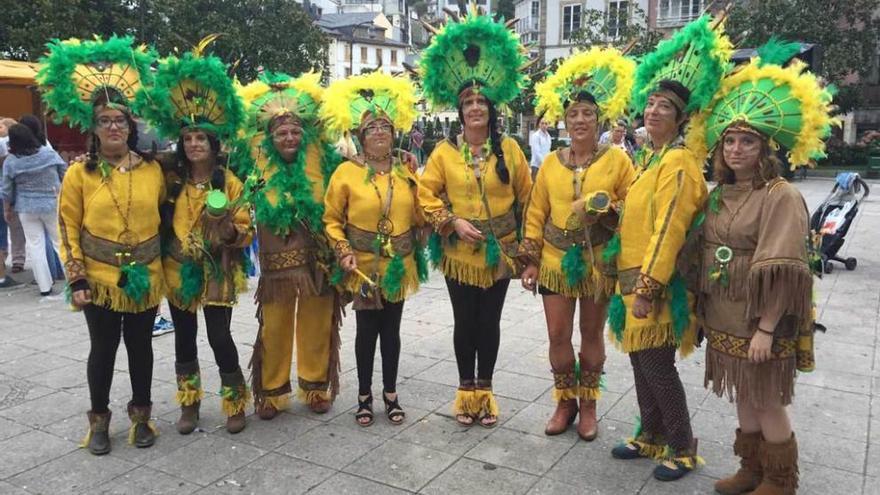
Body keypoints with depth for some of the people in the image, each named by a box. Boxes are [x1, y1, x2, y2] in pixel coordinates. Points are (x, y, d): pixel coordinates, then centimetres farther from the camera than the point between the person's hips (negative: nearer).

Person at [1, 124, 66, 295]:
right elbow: (65, 175, 1)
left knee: (35, 246, 7)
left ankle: (45, 286, 9)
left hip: (27, 209, 0)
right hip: (53, 205, 0)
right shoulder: (49, 152, -5)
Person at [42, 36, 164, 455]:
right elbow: (68, 229, -3)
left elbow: (164, 216, 10)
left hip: (145, 279, 2)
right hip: (99, 280, -1)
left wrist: (166, 264, 9)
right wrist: (76, 280, -7)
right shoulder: (79, 173, -5)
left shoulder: (152, 168, 0)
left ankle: (141, 415, 30)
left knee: (140, 346, 13)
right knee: (103, 349, 9)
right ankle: (99, 420, 27)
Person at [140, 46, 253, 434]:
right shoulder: (171, 180, 3)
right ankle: (189, 405, 26)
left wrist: (230, 231, -25)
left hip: (217, 274, -3)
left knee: (219, 337, -3)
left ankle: (235, 405, 14)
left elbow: (246, 229, -7)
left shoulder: (230, 182, -5)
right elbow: (160, 224, 10)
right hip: (179, 272, 3)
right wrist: (164, 254, -4)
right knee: (184, 339, 11)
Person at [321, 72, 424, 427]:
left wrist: (413, 180, -9)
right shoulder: (347, 172, -6)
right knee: (367, 330, 6)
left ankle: (390, 394, 26)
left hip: (398, 265, 3)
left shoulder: (405, 171, 4)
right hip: (364, 265, -3)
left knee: (391, 329, 12)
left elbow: (420, 217, 1)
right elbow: (331, 219, -2)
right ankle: (365, 396, 23)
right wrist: (343, 251, -13)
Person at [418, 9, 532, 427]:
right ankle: (466, 390, 26)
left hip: (499, 251, 1)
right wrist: (453, 222, -13)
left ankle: (485, 390, 26)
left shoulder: (509, 148, -1)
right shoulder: (445, 151, -2)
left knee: (489, 322, 10)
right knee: (465, 323, 9)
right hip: (459, 252, 0)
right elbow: (426, 193, -1)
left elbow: (526, 197, 5)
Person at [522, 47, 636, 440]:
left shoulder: (617, 159, -3)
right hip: (556, 259, 2)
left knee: (592, 333, 10)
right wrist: (530, 260, 2)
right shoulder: (551, 162, 4)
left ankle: (588, 405, 27)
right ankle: (565, 402, 25)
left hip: (598, 260, -2)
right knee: (558, 334, 5)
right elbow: (535, 213, 6)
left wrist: (609, 210, -21)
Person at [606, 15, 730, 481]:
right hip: (633, 276, 9)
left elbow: (669, 229, -22)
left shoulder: (680, 162, -16)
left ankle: (683, 449, 17)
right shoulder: (648, 158, 14)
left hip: (655, 284, -9)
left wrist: (648, 288, -24)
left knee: (658, 367, -1)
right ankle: (652, 437, 31)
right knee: (641, 362, 16)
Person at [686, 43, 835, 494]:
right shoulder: (720, 195, 7)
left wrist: (766, 329, -22)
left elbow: (781, 272, -20)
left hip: (760, 320, -7)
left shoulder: (781, 197, -15)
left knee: (769, 404, 6)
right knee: (743, 397, 18)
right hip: (725, 317, 7)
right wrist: (705, 310, 9)